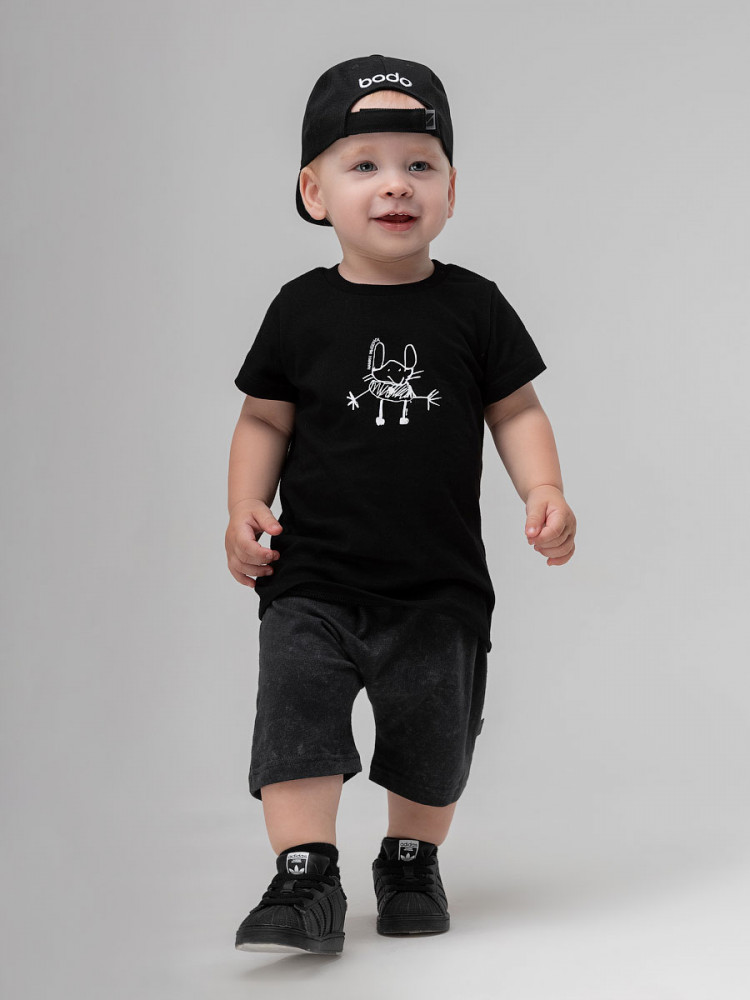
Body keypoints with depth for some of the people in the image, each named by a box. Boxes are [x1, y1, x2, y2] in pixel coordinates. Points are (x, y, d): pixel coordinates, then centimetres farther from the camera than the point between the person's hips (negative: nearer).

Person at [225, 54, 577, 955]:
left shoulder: (473, 307, -1)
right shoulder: (302, 310, -1)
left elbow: (515, 410, 5)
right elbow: (265, 419, 5)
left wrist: (544, 491, -10)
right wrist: (245, 509, -8)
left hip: (439, 585, 1)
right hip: (312, 578, 0)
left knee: (435, 731, 9)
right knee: (296, 704, -15)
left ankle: (411, 859, 31)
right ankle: (305, 879, -9)